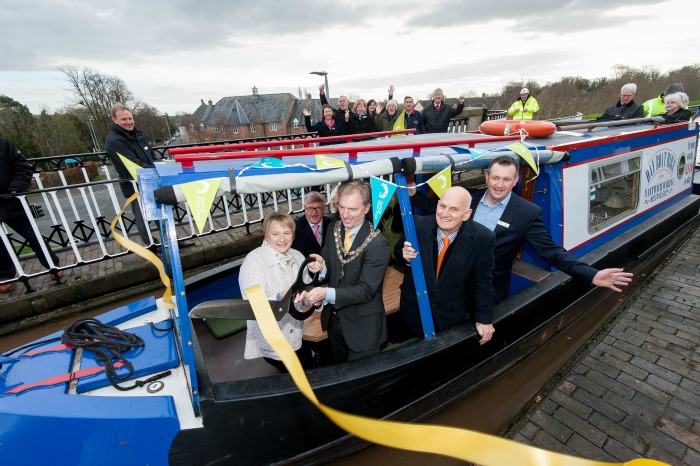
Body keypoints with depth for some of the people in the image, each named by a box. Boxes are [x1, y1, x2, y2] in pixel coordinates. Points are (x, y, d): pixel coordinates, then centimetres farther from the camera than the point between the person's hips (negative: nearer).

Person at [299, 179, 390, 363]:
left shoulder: (378, 243, -24)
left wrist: (327, 293, -34)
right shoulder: (333, 229, -5)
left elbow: (366, 290, -24)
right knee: (339, 371, 28)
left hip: (362, 325, -6)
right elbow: (328, 267, 0)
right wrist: (321, 267, -23)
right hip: (333, 318, 6)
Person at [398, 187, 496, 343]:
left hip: (452, 315, 0)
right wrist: (406, 256, -25)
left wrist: (484, 319, -2)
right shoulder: (418, 225, -19)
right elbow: (399, 250, -2)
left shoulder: (482, 238, -20)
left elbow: (483, 281, -8)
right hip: (414, 308, 1)